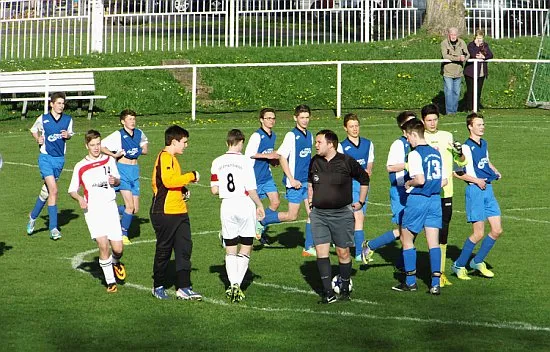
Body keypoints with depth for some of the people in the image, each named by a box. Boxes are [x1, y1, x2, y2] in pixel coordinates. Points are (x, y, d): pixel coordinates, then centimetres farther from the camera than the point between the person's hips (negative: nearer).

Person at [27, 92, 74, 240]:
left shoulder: (68, 119, 3)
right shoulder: (43, 119, -2)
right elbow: (33, 130, 16)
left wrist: (67, 135, -5)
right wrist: (38, 139, -3)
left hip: (60, 159, 4)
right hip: (46, 157, -4)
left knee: (46, 191, 11)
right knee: (53, 190, -17)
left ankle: (33, 217, 35)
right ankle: (53, 228, -15)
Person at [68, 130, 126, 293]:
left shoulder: (109, 160, 9)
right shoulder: (80, 167, 3)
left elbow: (118, 180, 19)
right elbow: (72, 190, 8)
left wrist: (115, 180, -5)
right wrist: (79, 198, -13)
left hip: (110, 207, 2)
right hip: (92, 209, -2)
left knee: (118, 248, -2)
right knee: (103, 244, -17)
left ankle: (116, 262, 35)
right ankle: (110, 281, -4)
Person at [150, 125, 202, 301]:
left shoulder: (171, 158, 19)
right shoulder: (165, 157, -13)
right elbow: (168, 180, -27)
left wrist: (182, 190, 13)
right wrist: (191, 176, -18)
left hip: (179, 212, 10)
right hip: (165, 213, -10)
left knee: (184, 248, 2)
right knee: (164, 250, 2)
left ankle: (183, 288, 2)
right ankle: (158, 287, 16)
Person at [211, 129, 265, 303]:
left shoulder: (217, 162, 1)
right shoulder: (245, 161, -10)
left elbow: (214, 190, 2)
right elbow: (251, 190, -11)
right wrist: (260, 206, 3)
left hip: (227, 206, 3)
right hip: (245, 205, -3)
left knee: (230, 249, 11)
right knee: (246, 248, 7)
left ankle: (232, 285, 5)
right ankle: (237, 284, -3)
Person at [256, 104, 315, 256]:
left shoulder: (309, 136, 9)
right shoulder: (291, 136, -13)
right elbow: (282, 157, -15)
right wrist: (291, 179, -17)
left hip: (307, 181, 7)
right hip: (295, 182, -7)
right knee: (292, 216, -2)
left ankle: (309, 247, 8)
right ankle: (261, 220, 16)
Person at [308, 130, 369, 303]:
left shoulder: (346, 162, -7)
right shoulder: (314, 162, 6)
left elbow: (364, 179, 8)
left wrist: (361, 202, 8)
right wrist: (311, 203, 18)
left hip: (342, 213, -3)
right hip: (319, 214, 3)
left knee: (343, 252, 4)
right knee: (321, 252, -7)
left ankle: (345, 289, 20)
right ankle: (328, 293, -4)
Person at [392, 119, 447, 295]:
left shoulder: (415, 154, -13)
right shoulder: (436, 153, 9)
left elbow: (420, 180, -23)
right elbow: (444, 181, 10)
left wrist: (409, 183, -4)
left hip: (417, 200, -6)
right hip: (435, 199, 6)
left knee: (406, 240, 10)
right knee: (434, 243, 3)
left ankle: (410, 281, 13)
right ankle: (435, 283, -2)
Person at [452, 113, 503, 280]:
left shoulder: (484, 144, 13)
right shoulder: (466, 147, -12)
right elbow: (456, 172, -14)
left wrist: (495, 172, 14)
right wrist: (476, 180, -18)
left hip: (488, 189, 8)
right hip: (475, 190, -8)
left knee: (497, 230, 5)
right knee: (479, 233, -7)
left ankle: (478, 261, 20)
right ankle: (459, 265, 9)